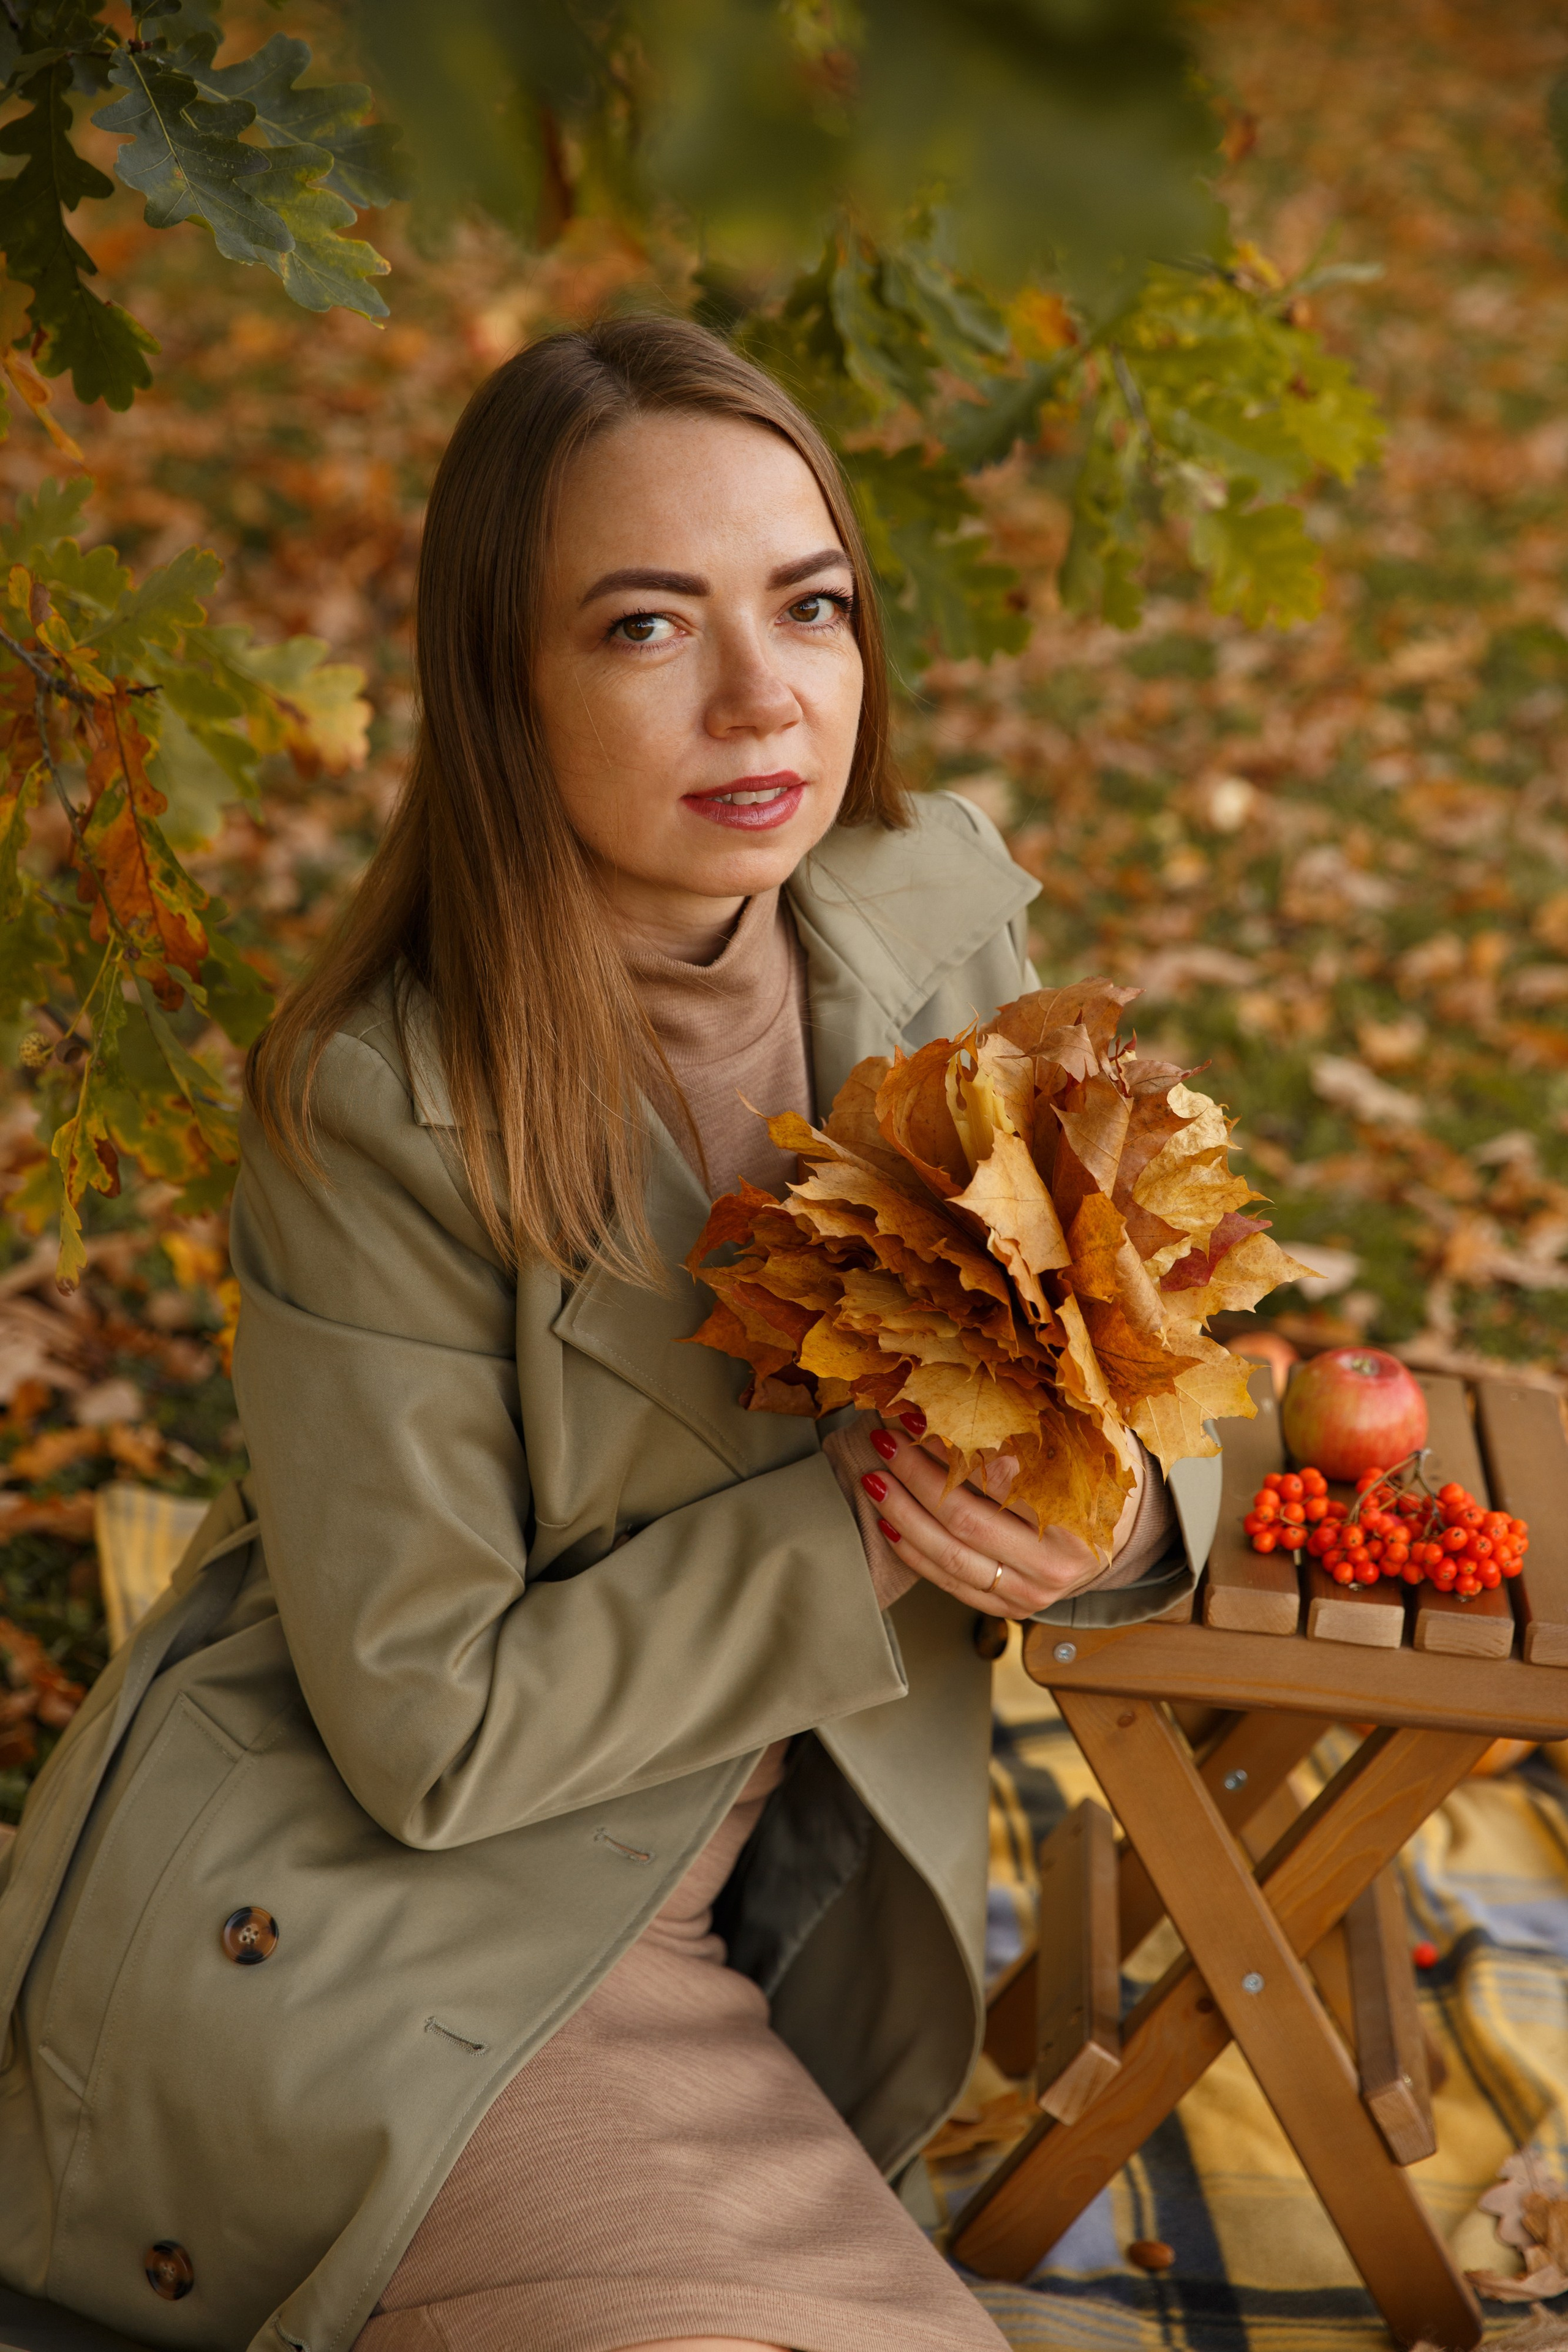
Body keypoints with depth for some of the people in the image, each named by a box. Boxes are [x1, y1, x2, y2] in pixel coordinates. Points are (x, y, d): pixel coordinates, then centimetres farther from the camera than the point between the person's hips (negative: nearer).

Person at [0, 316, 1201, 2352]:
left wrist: (1109, 1513, -19)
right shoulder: (379, 1109, -22)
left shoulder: (941, 906, -6)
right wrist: (868, 1525, -23)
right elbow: (432, 1726, -19)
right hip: (364, 1904, -6)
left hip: (766, 1916, 6)